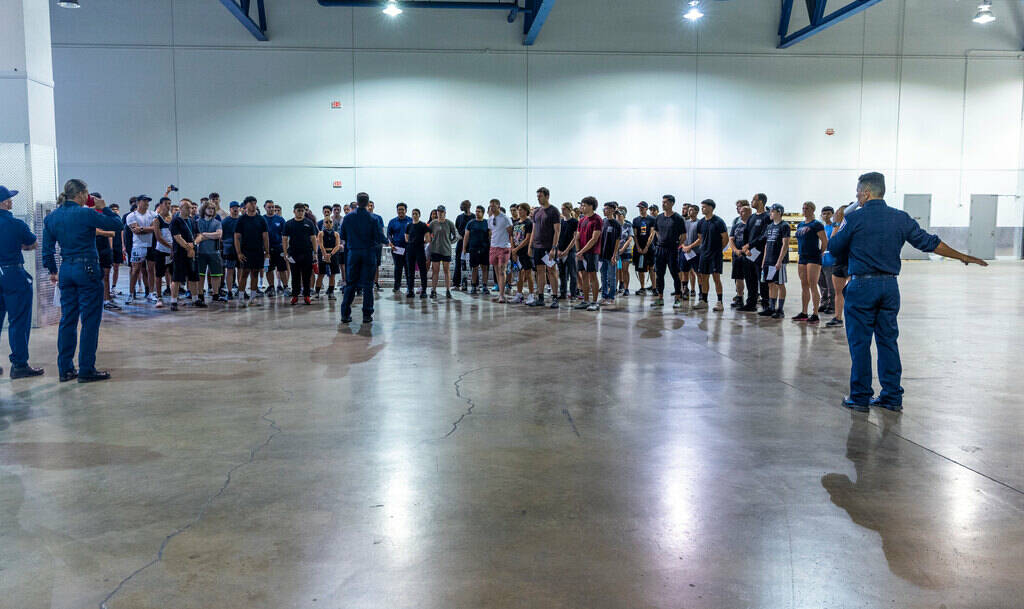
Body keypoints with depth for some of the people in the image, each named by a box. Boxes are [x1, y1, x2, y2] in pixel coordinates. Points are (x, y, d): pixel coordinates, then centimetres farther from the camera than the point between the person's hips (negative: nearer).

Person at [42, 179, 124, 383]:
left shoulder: (51, 217, 7)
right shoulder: (85, 214, -12)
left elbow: (47, 248, 11)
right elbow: (118, 225, -8)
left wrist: (52, 271, 20)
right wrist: (104, 208, 4)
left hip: (66, 270, 7)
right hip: (87, 269, -7)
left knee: (67, 319, 12)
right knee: (90, 320, 0)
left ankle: (65, 369, 16)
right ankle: (86, 370, 2)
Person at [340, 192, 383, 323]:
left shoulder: (348, 217, -1)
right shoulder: (372, 219, -8)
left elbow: (342, 236, 5)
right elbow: (380, 238, -9)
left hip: (353, 253, 2)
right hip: (369, 253, -2)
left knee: (350, 284, 9)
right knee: (367, 285, 3)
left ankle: (345, 314, 8)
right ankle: (367, 315, 4)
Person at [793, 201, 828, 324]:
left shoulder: (816, 225, -8)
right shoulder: (800, 225, 15)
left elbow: (825, 241, -12)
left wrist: (819, 253, -3)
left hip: (813, 259, -8)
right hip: (802, 258, 8)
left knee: (813, 286, -8)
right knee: (804, 286, 11)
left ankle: (815, 314, -5)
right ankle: (803, 313, 17)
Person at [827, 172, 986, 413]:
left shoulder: (854, 219, -9)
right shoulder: (901, 218, 5)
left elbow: (834, 249, 0)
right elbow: (929, 242, 8)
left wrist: (837, 226, 18)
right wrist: (962, 257, 20)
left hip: (862, 285, -5)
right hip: (890, 286, 5)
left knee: (860, 342, 2)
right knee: (888, 340, 12)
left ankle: (860, 397, 6)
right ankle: (892, 397, 16)